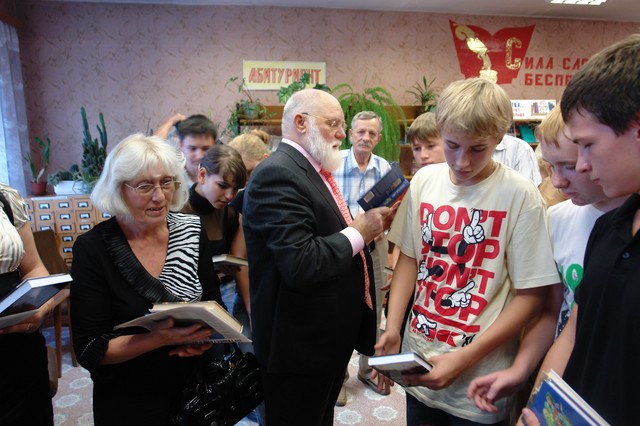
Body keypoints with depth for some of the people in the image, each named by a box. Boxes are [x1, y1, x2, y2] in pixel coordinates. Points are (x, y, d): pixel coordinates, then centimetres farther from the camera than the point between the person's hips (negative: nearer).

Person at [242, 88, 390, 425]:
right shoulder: (277, 175, -22)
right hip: (300, 345, -9)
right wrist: (358, 232, -19)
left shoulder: (312, 170, 9)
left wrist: (362, 226, -3)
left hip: (329, 336, 9)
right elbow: (301, 265, -32)